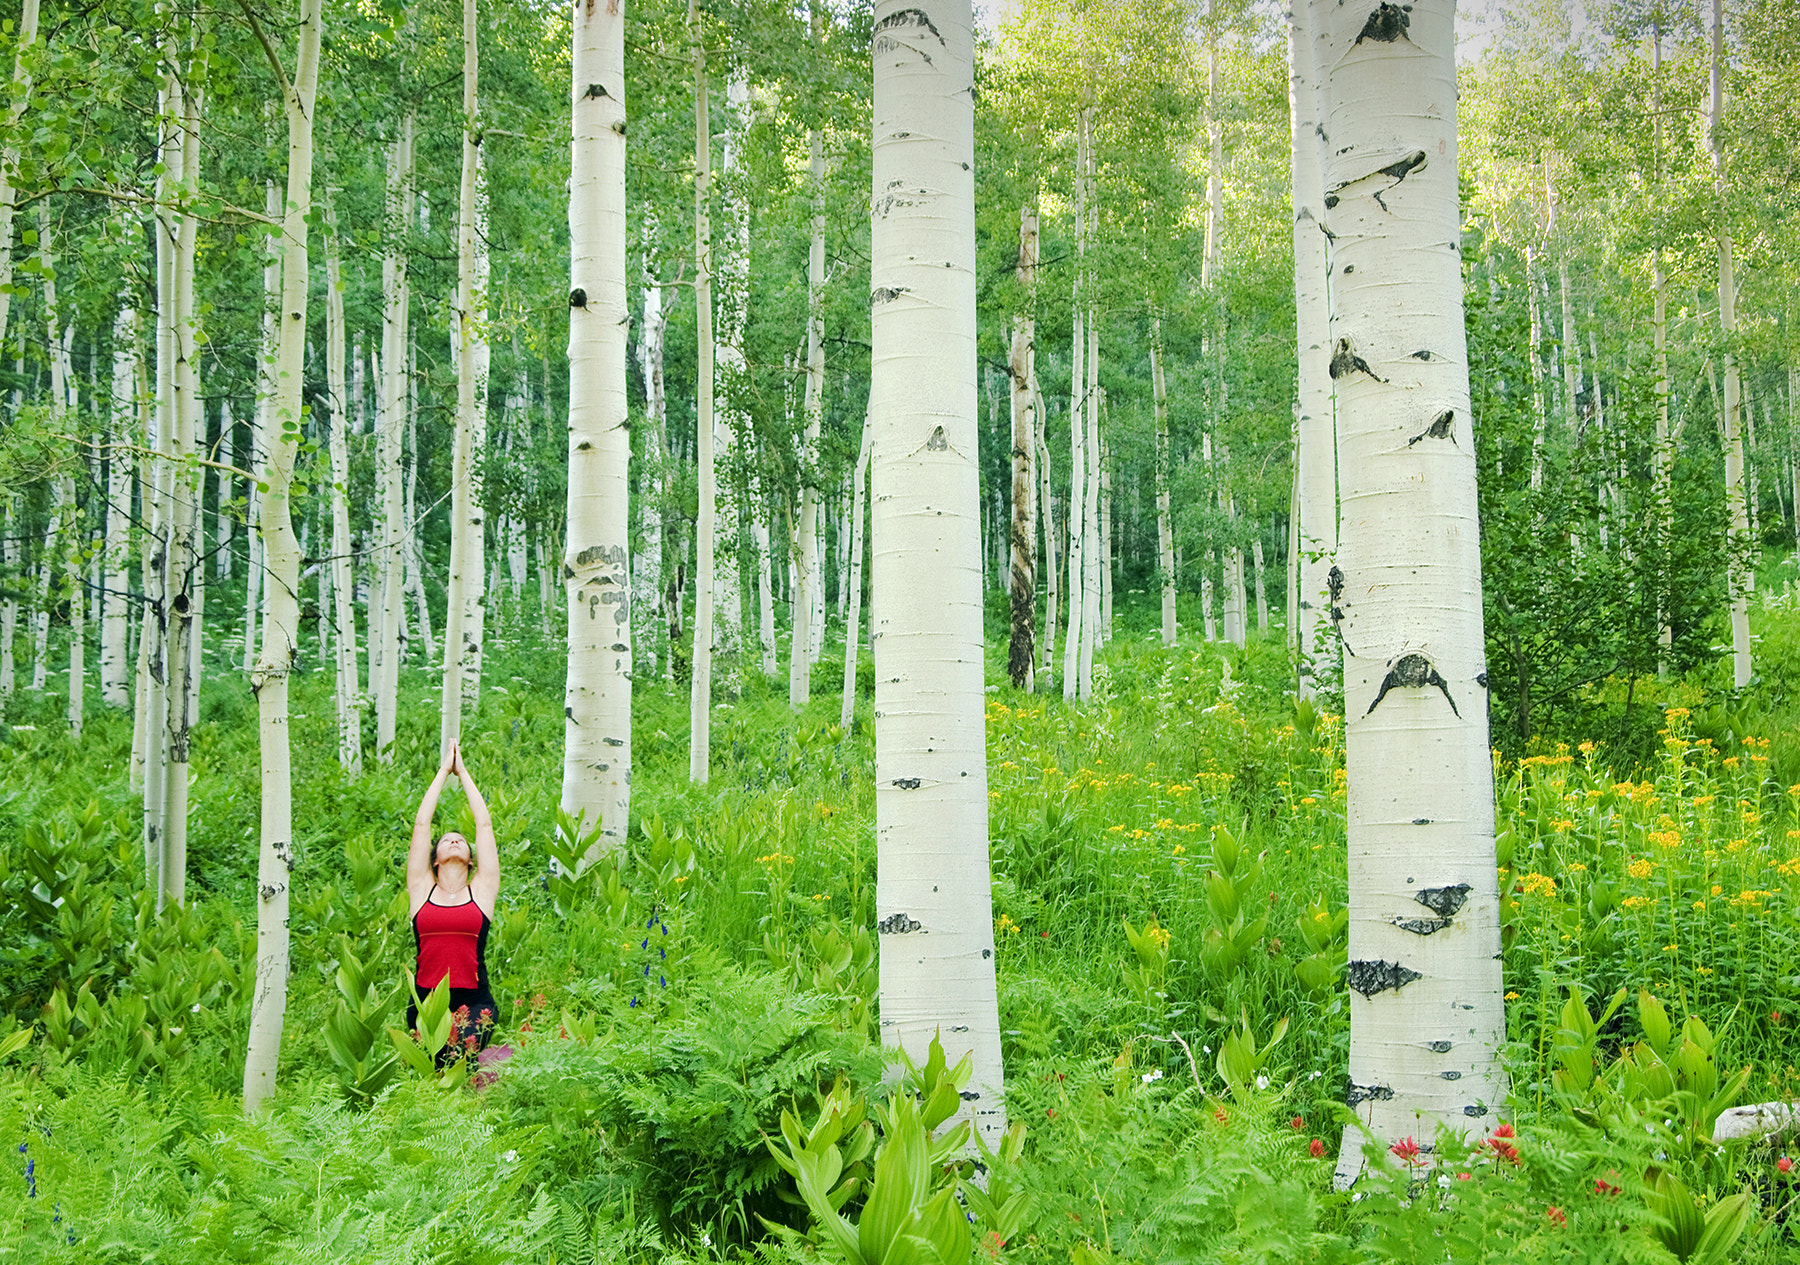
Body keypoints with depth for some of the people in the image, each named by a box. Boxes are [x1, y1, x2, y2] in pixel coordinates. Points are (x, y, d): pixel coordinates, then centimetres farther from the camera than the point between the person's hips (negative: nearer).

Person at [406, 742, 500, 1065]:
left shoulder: (482, 891, 11)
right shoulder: (422, 890, 12)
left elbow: (484, 824, 13)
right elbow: (421, 823, 13)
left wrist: (463, 772, 21)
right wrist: (444, 771, 20)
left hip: (473, 1003, -1)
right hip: (426, 1000, 1)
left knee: (461, 1062, -22)